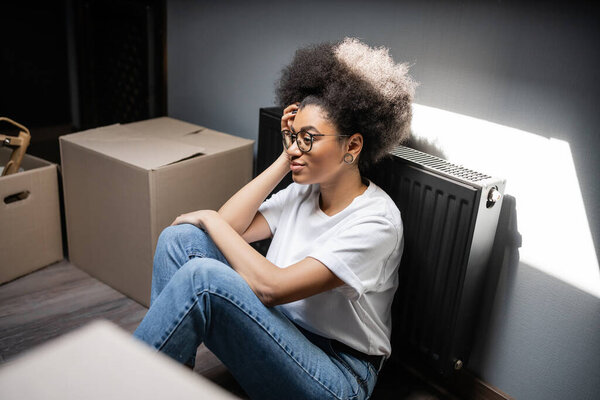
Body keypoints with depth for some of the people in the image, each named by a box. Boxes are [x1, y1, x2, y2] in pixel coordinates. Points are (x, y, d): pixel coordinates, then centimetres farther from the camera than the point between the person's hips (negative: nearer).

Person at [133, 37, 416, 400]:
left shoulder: (376, 220, -21)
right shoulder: (304, 191, 3)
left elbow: (270, 286, -27)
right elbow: (231, 226, -3)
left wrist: (210, 219, -13)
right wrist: (285, 159, -6)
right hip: (280, 335, 8)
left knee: (202, 276, -29)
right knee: (180, 238, -7)